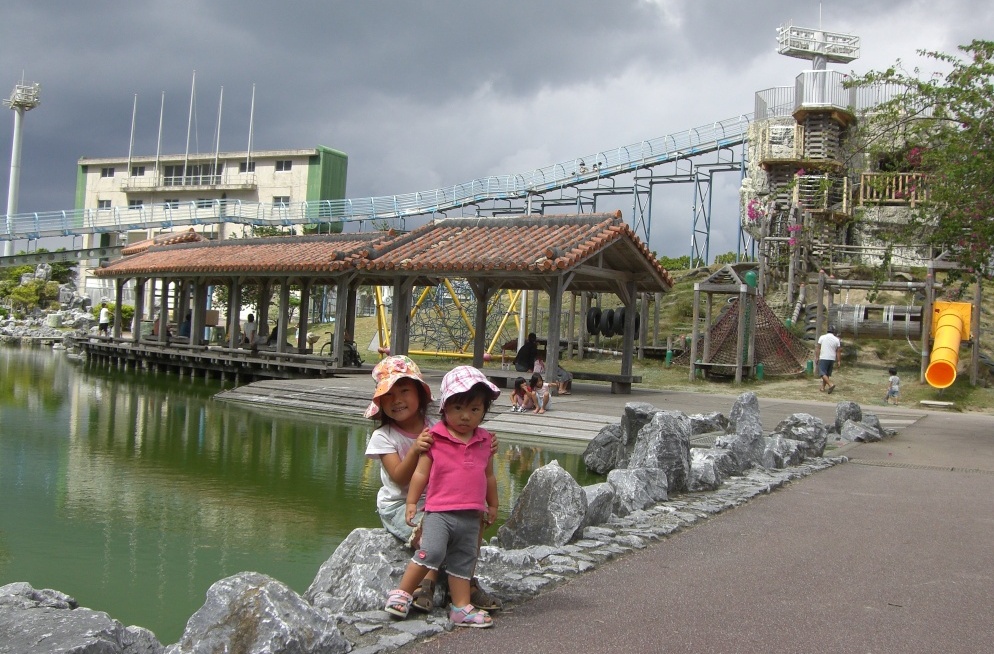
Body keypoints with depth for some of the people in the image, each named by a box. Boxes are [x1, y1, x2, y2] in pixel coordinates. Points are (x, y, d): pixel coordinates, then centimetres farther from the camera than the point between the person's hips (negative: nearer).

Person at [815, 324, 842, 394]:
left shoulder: (822, 337, -2)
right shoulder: (837, 340, 2)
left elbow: (818, 348, -3)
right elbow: (838, 352, 2)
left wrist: (817, 357, 3)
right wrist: (838, 361, 7)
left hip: (823, 358, -3)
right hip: (832, 359, 3)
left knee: (822, 373, -6)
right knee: (827, 374, 14)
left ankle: (831, 384, -22)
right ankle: (823, 387, 17)